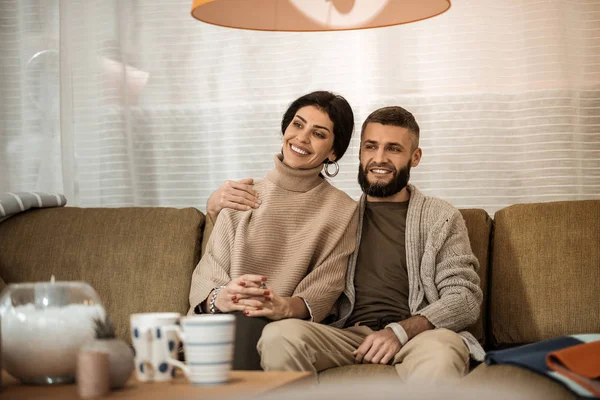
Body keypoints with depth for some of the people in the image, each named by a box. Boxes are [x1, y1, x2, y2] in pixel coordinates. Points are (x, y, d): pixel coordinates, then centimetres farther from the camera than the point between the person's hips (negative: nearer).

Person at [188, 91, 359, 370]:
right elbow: (207, 272, 6)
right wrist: (219, 297, -18)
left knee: (249, 321, -35)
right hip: (218, 323, 2)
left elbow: (324, 290, -2)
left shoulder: (341, 211, 8)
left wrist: (287, 307, -24)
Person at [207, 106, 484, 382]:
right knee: (279, 335, -30)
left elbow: (466, 298, 3)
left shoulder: (440, 217, 13)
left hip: (419, 337, -2)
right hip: (347, 336, 3)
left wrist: (401, 331, -15)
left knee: (439, 353, -41)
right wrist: (218, 204, 3)